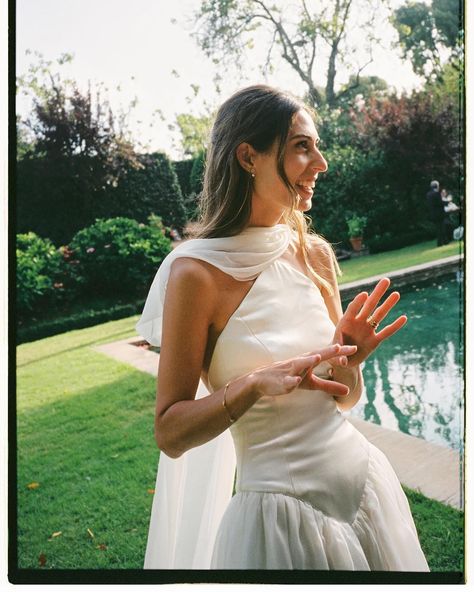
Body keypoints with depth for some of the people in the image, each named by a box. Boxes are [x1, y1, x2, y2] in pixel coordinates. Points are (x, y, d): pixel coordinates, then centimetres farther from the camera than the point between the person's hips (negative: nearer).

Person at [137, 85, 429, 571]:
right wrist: (256, 383, -27)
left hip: (365, 481, 6)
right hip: (280, 509, -5)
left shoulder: (315, 254, -3)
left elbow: (345, 399, 7)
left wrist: (349, 362, -14)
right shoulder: (197, 271, -18)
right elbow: (170, 434, -13)